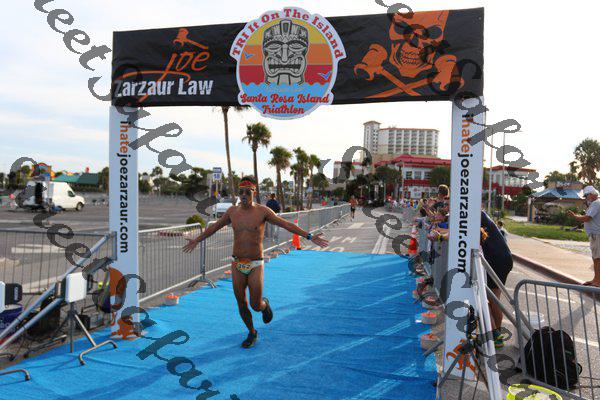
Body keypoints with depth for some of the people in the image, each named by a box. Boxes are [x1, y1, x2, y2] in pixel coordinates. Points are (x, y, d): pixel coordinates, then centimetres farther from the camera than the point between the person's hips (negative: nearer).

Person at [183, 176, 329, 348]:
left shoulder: (263, 211, -8)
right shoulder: (232, 211, 1)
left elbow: (287, 225, -11)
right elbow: (214, 227, 17)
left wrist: (310, 237, -18)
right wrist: (197, 240, 26)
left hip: (255, 265, -3)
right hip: (237, 265, 3)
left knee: (256, 306, -2)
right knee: (242, 304, 9)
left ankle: (265, 304, 35)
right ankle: (252, 333, 31)